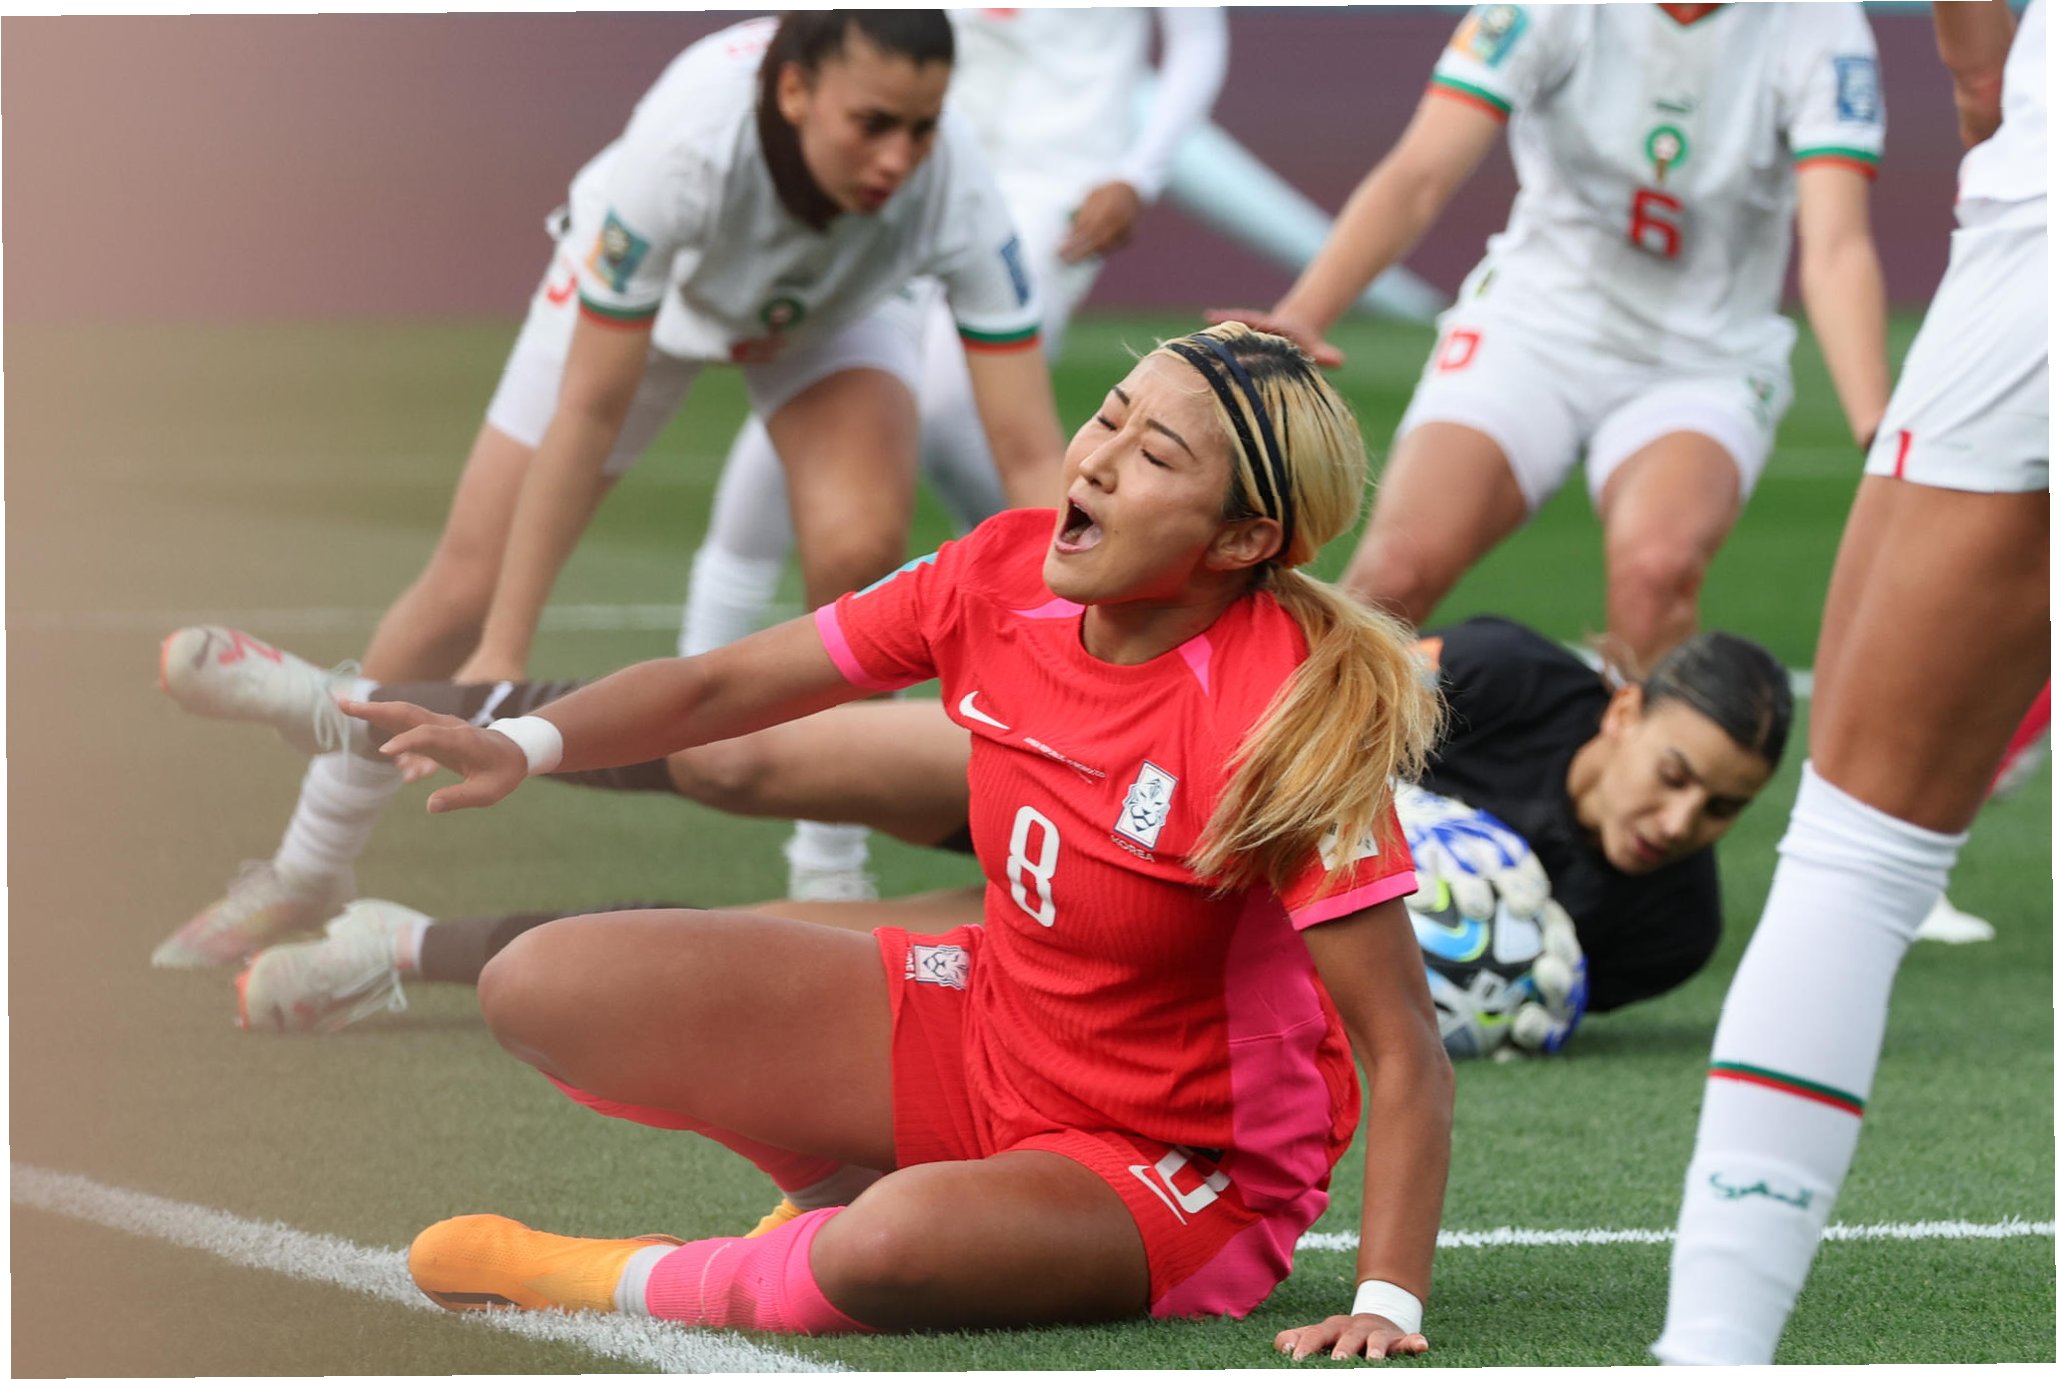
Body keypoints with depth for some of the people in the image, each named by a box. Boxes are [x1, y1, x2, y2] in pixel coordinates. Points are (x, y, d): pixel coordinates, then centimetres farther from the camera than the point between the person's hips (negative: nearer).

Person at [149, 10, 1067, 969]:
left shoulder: (952, 192, -39)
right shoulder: (686, 144, -44)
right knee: (468, 587, 0)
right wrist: (502, 657, -31)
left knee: (858, 546, -27)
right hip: (645, 283, -1)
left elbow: (1030, 457, -37)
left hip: (829, 310, 1)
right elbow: (590, 412, -35)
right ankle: (306, 871, 24)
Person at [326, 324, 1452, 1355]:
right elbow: (721, 686, -1)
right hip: (981, 1029, 6)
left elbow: (1403, 1052, -27)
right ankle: (846, 1187, 14)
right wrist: (525, 745, -18)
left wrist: (1387, 1303, -35)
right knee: (543, 988, -5)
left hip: (1181, 1171, -6)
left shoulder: (1285, 721, -28)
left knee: (895, 1246, -40)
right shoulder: (1001, 577, -10)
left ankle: (624, 1284, -8)